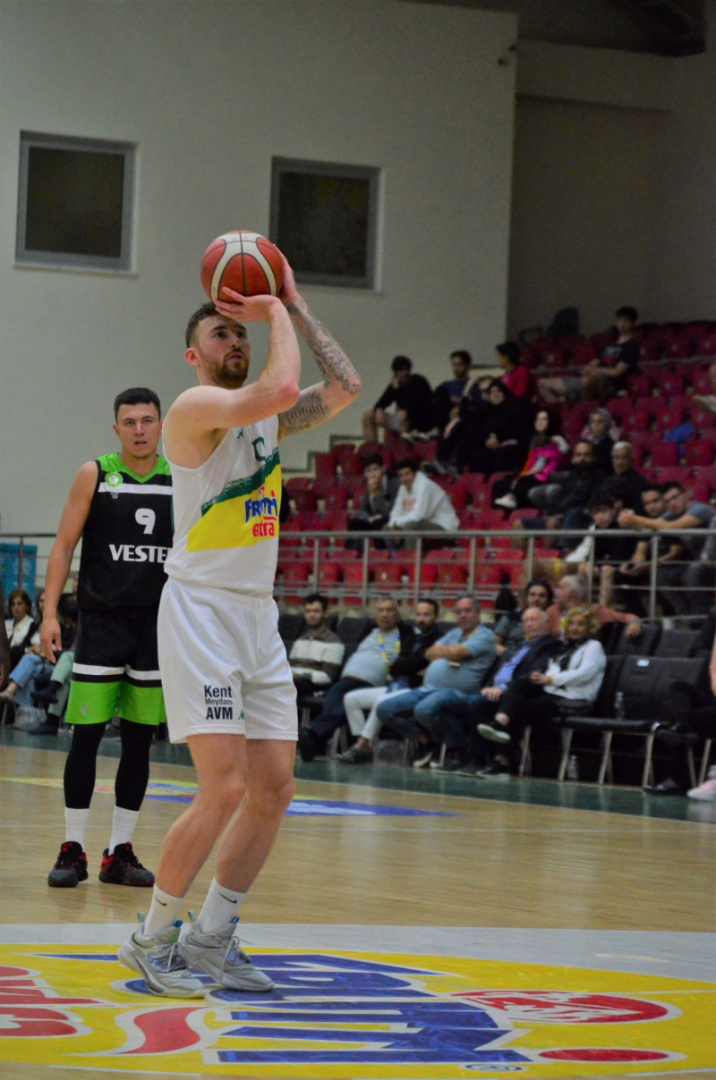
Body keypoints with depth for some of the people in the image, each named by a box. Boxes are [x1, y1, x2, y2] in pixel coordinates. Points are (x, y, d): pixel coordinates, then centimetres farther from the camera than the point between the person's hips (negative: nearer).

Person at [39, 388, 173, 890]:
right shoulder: (95, 475, 0)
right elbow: (64, 546, 0)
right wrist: (50, 613, -9)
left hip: (158, 623, 2)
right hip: (102, 618, -2)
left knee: (139, 739, 5)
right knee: (86, 734, -4)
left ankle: (121, 852, 11)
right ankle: (73, 849, 3)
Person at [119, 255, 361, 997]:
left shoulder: (266, 417, 16)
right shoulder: (196, 407, -10)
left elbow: (344, 388, 9)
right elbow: (280, 388, -26)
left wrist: (293, 308, 8)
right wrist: (277, 317, -11)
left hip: (258, 615, 8)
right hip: (201, 610, -8)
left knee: (275, 787, 5)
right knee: (224, 787, -14)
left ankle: (211, 937, 16)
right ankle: (151, 940, -1)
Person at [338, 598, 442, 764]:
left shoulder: (438, 641, -3)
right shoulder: (410, 641, 23)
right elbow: (394, 668, 12)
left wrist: (402, 665, 3)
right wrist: (414, 668, -6)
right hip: (395, 686, 9)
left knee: (382, 701, -35)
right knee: (351, 698, -4)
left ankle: (362, 746, -28)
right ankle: (362, 744, -11)